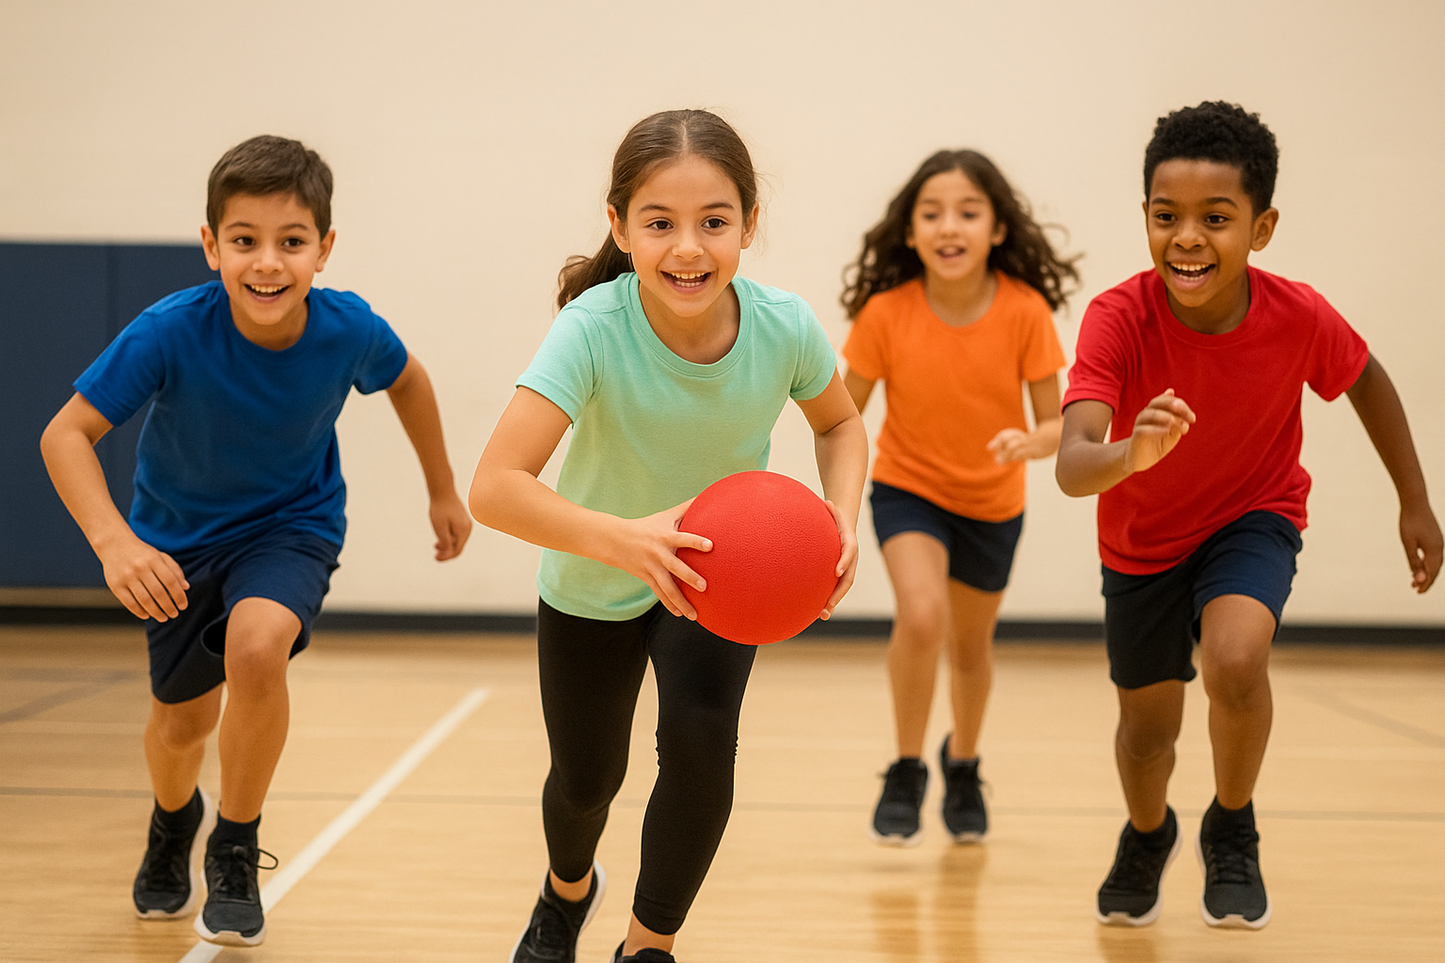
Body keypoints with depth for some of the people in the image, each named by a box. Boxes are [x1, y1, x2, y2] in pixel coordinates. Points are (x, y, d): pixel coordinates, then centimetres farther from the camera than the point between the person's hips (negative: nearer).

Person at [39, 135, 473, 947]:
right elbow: (66, 434, -28)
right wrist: (113, 542, -44)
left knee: (257, 646, -30)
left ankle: (236, 851, -6)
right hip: (180, 536, 1)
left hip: (293, 524, 0)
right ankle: (176, 821, 52)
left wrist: (443, 491, 10)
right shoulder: (170, 332, -31)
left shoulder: (349, 330, -25)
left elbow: (407, 379, -1)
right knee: (184, 722, 13)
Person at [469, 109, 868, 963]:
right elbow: (495, 487, -42)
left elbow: (841, 422, -4)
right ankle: (569, 888, 53)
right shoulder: (594, 329, -35)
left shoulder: (785, 326, -26)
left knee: (700, 738, -21)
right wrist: (623, 538, -57)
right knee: (587, 778, 15)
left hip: (718, 569, 1)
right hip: (591, 582, -1)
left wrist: (842, 518, -23)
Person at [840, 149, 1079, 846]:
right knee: (922, 615, -27)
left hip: (992, 503, 2)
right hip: (909, 488, -1)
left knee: (970, 645, 18)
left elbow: (1057, 424, -16)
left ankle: (962, 763, 48)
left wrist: (1030, 442, -37)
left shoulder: (1025, 311, -22)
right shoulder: (885, 313, -22)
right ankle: (906, 774, -5)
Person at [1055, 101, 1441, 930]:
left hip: (1254, 518, -1)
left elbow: (1367, 381, -2)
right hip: (1143, 537, 1)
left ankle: (1232, 831, 1)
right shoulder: (1119, 318, -31)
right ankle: (1148, 834, 50)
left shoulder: (1299, 317, -26)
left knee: (1236, 660, -29)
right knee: (1147, 730, 13)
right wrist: (1130, 453, -66)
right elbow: (1072, 467, -44)